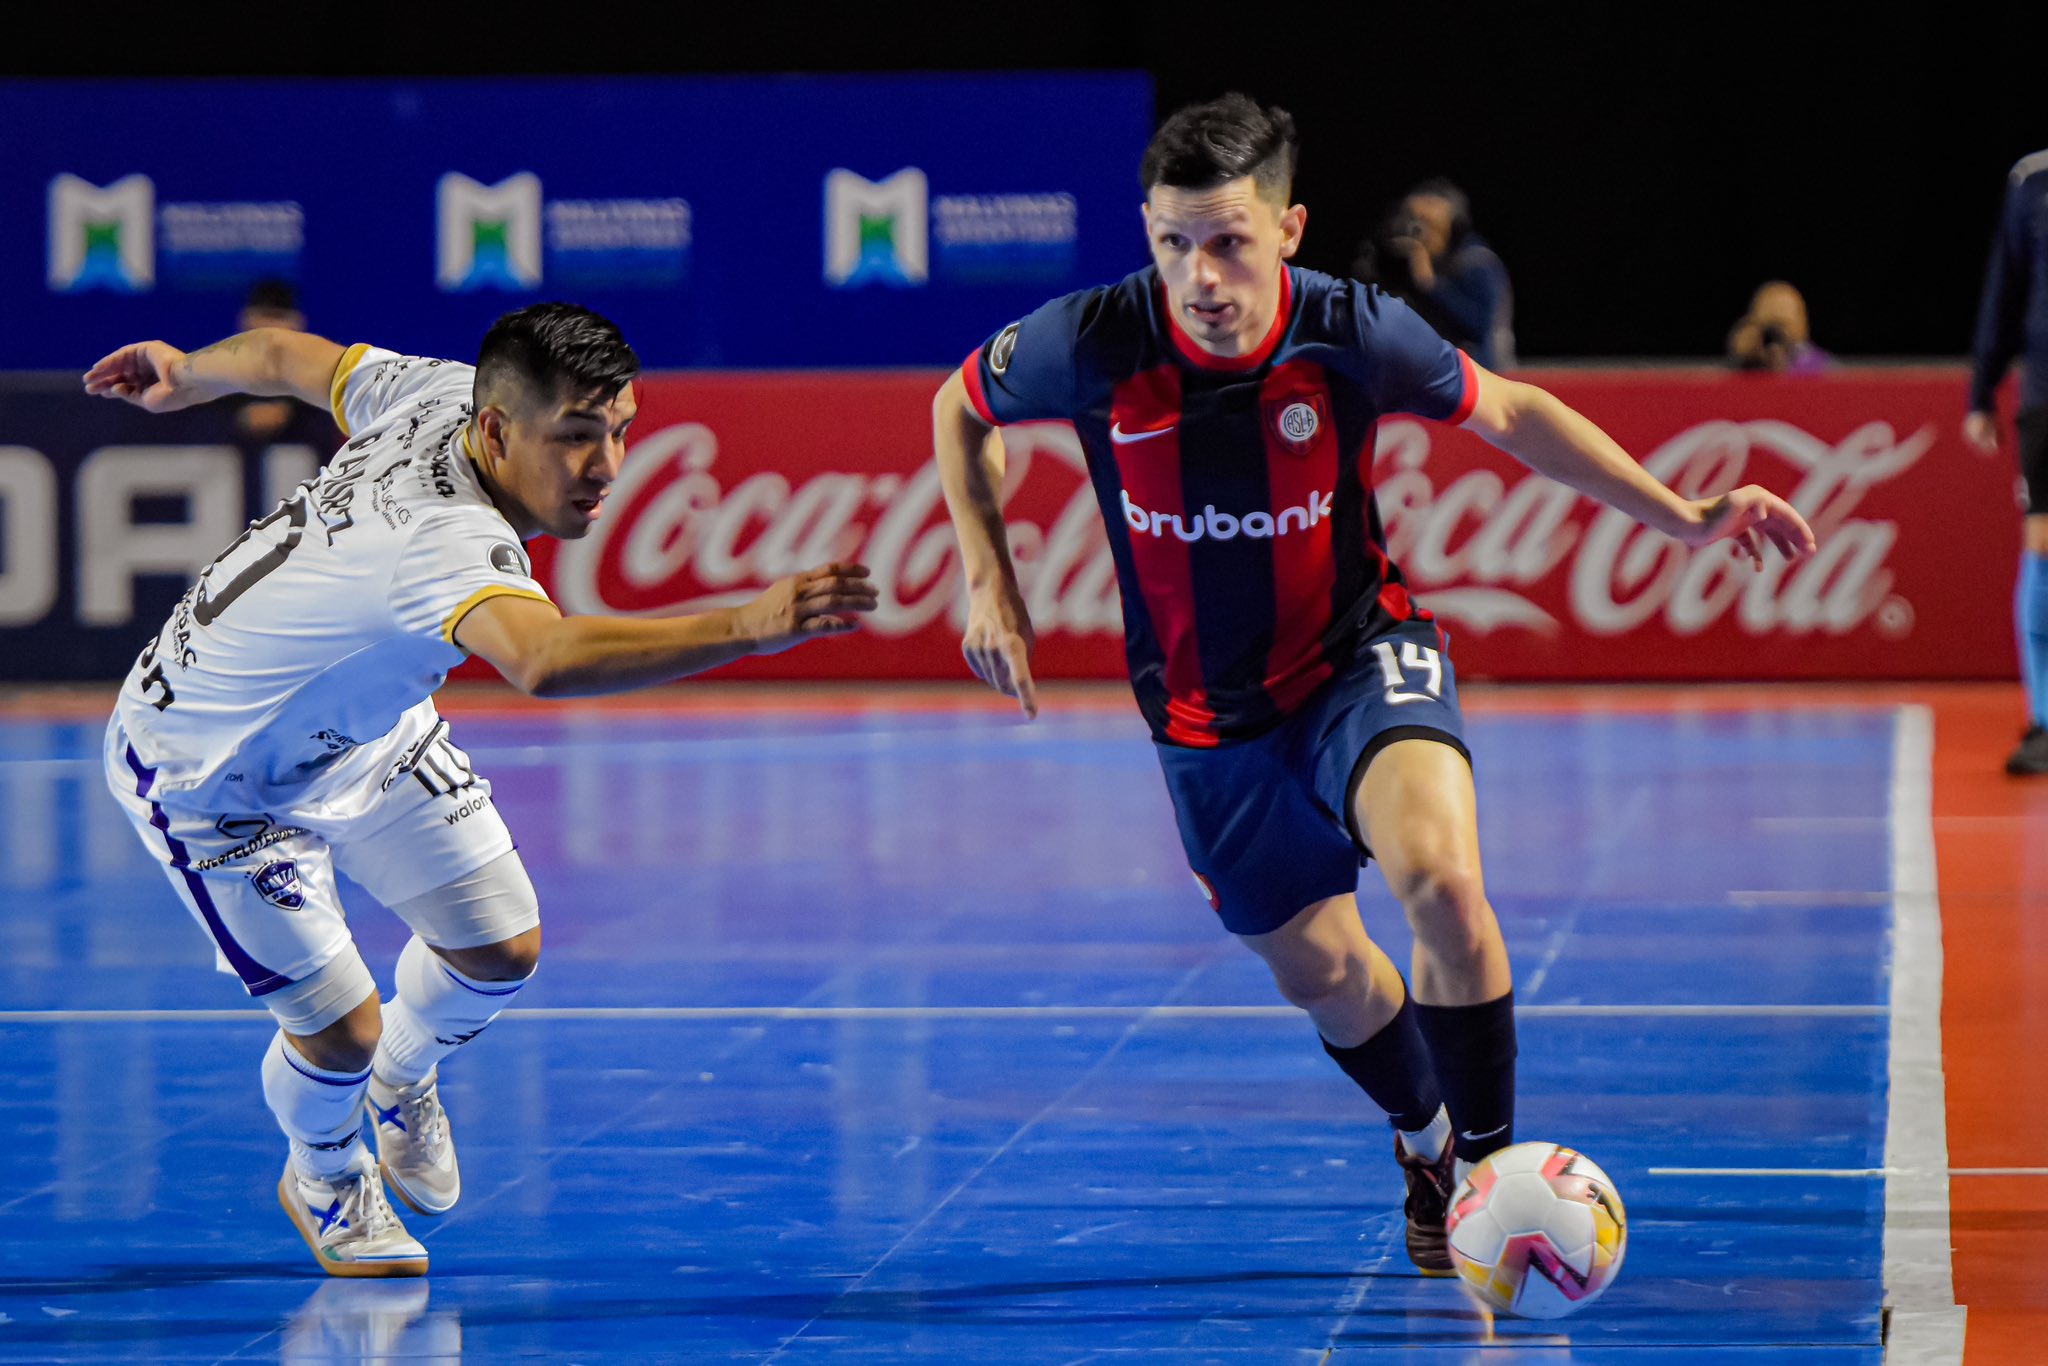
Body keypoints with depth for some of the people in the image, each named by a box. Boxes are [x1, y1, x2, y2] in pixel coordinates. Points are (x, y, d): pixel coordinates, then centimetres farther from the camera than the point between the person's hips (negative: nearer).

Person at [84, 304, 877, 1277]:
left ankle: (402, 1083, 40)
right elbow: (546, 662, -68)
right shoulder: (448, 539, -45)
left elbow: (287, 355, 0)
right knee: (340, 1029, -7)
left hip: (361, 719, 8)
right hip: (208, 773, -8)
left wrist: (183, 375, 21)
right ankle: (324, 1178, 28)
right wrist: (748, 626, -77)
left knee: (499, 949, 6)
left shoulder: (440, 392, -20)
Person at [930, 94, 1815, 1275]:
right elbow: (961, 409, 2)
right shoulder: (1092, 344, -21)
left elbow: (1509, 413, -2)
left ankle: (1487, 1165, -11)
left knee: (1440, 879, -29)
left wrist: (1683, 516, -7)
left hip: (1359, 655, -2)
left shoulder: (1355, 334, -21)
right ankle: (1425, 1143, 45)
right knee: (1322, 974, 13)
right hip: (1208, 712, 2)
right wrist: (990, 583, -7)